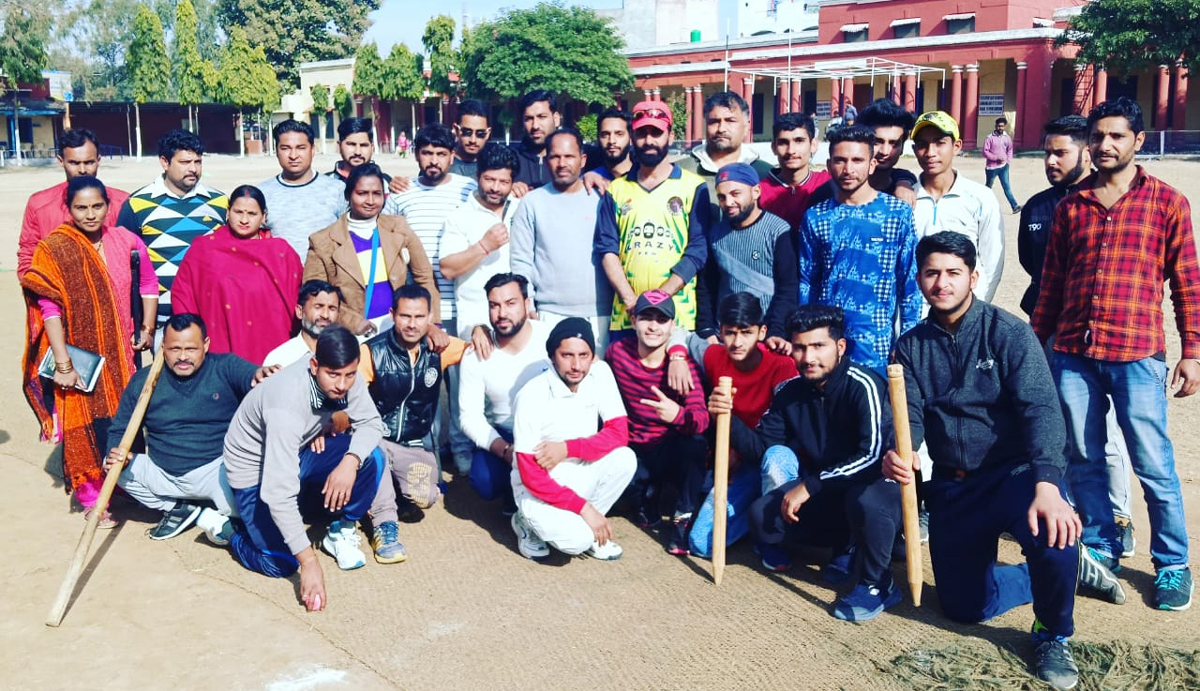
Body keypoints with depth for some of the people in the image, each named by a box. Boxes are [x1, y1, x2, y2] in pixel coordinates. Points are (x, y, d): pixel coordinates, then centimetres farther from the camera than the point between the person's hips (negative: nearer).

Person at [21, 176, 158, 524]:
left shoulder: (125, 241, 0)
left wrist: (147, 328, 9)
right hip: (81, 358, -3)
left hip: (122, 354, 4)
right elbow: (49, 309, -15)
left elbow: (147, 283, 13)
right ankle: (92, 500, 17)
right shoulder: (53, 249, -11)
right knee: (88, 427, 3)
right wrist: (63, 364, -18)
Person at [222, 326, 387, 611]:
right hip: (256, 471, -5)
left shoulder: (345, 378, -20)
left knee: (371, 458, -20)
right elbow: (279, 492, -39)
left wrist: (350, 461, -33)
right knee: (282, 565, -18)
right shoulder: (287, 404, -38)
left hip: (299, 453, 6)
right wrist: (309, 561, -39)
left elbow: (371, 423, -10)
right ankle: (228, 527, 11)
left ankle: (340, 530, 4)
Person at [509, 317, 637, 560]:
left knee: (625, 458, -23)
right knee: (577, 539, -29)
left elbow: (619, 433, -11)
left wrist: (568, 448, -25)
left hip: (580, 476, 5)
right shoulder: (531, 396, -24)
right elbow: (532, 477, -22)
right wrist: (584, 507, -24)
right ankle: (532, 525, 5)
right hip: (539, 490, -5)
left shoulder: (600, 373, -10)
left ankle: (583, 527, -1)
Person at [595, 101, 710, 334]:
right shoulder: (616, 190, 13)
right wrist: (631, 300, -9)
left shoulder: (693, 187, 4)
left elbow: (698, 251, -3)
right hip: (625, 315, 2)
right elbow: (607, 249, 5)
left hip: (677, 315, -2)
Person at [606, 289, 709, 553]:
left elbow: (701, 420, -28)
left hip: (670, 452, -2)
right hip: (633, 450, 3)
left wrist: (678, 415, -51)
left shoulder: (684, 363, -15)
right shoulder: (617, 352, -7)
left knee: (695, 442, -35)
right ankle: (647, 492, 10)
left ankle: (683, 517, -11)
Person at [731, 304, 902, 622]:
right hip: (829, 497, 7)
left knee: (864, 498, -40)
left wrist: (810, 485, -29)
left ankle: (878, 584, -11)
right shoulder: (789, 392, -1)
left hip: (879, 490, -6)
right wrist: (728, 418, -18)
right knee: (762, 513, -12)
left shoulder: (862, 385, -22)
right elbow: (760, 446, 2)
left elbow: (874, 455, -32)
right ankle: (847, 546, 9)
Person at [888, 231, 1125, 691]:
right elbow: (908, 416, -7)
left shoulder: (1007, 332, -11)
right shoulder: (911, 346, 2)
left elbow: (1040, 409, -21)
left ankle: (1053, 635, -3)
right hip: (952, 487, 5)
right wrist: (896, 455, -31)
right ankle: (1071, 568, 35)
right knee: (964, 606, 9)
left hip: (1014, 474, -4)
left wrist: (1047, 485, -36)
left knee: (1052, 534, -36)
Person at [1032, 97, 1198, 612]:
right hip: (1073, 355, 3)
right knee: (1084, 461, 10)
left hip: (1137, 356, -3)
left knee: (1153, 466, 1)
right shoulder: (1070, 207, 11)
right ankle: (1100, 548, 27)